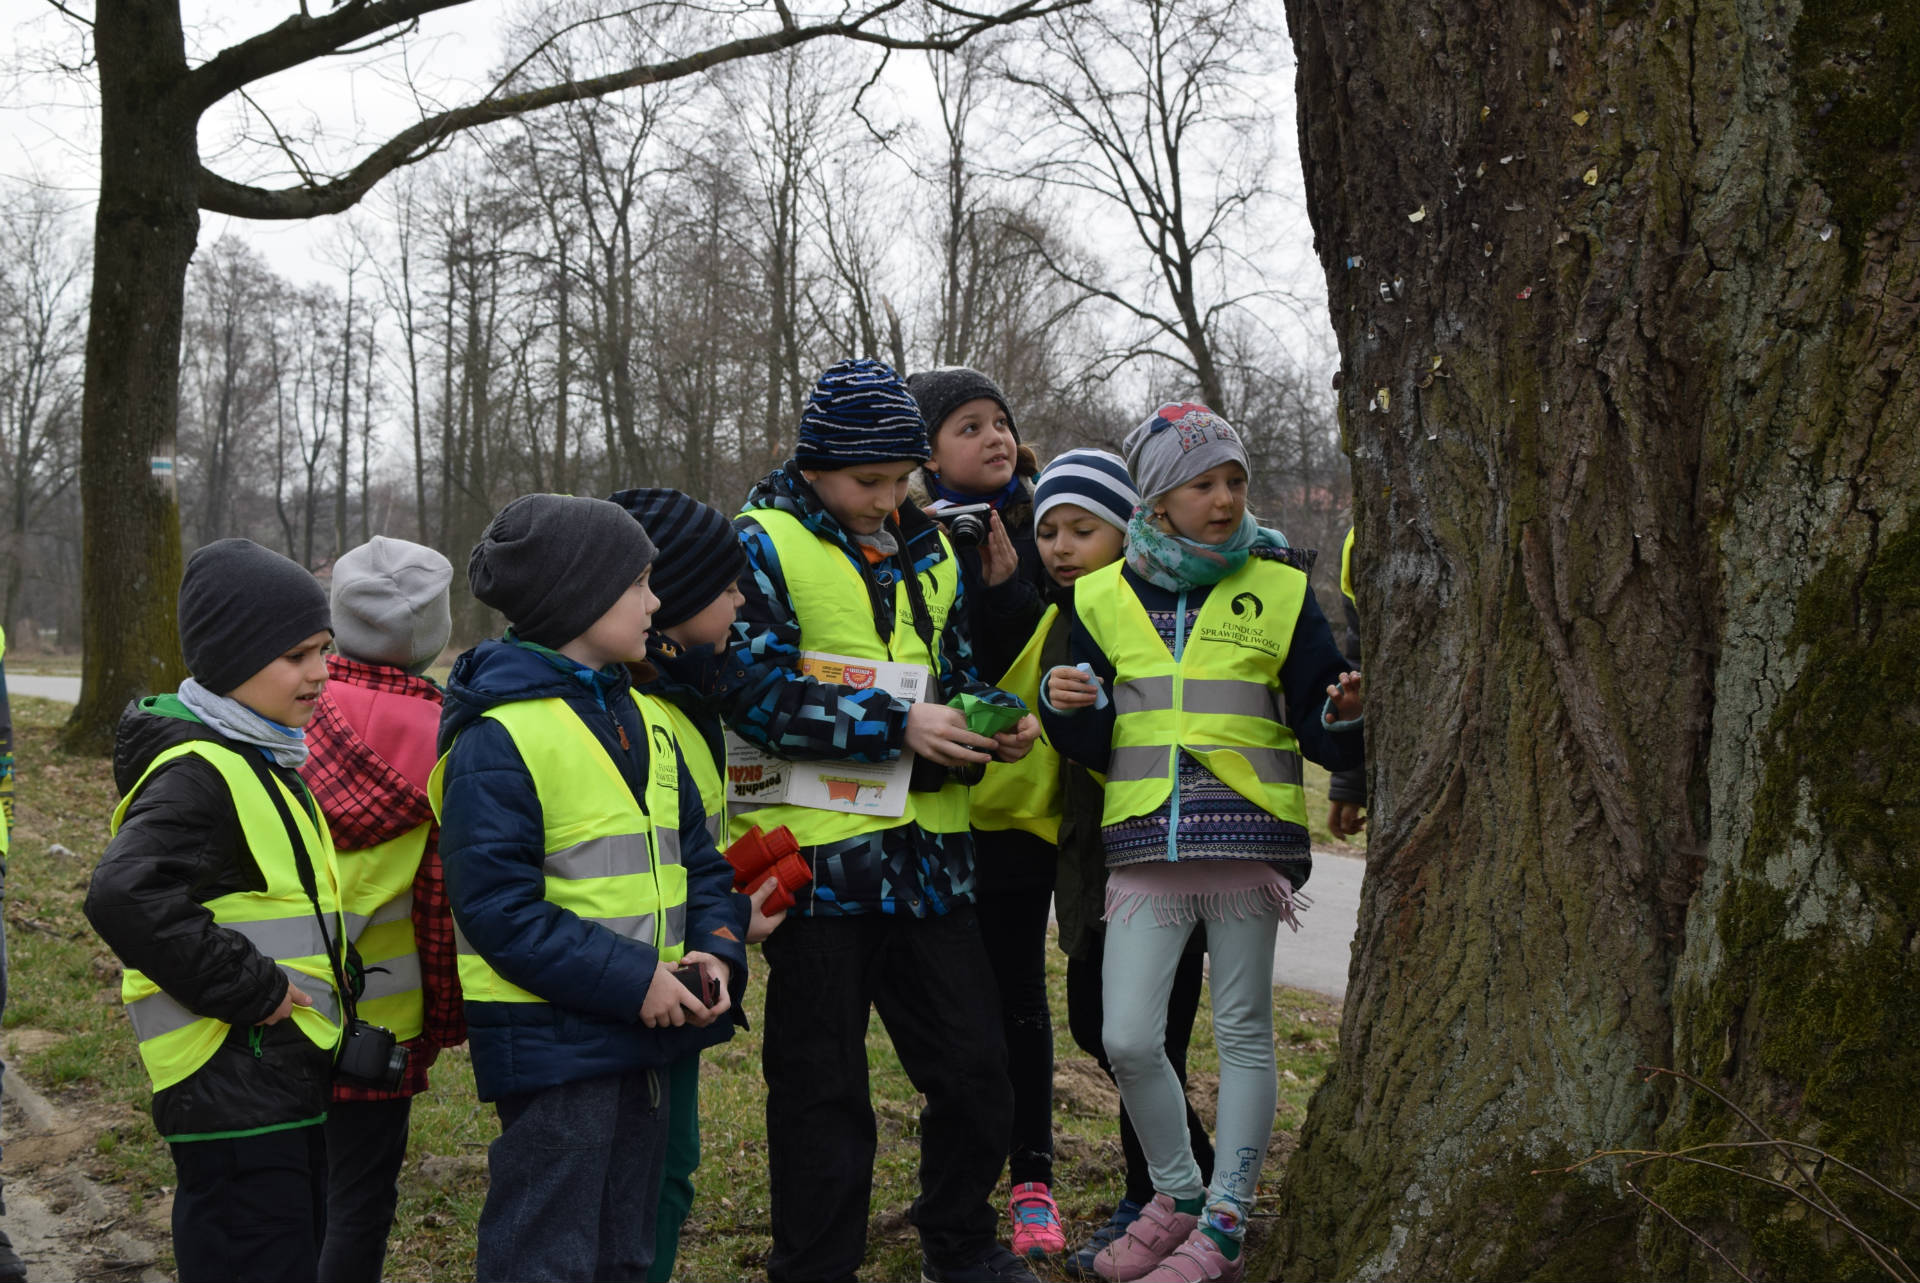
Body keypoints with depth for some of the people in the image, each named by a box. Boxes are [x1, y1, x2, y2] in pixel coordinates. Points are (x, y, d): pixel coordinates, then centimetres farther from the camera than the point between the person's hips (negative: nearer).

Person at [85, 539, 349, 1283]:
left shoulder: (266, 761, 15)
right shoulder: (198, 772, -17)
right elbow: (126, 895, -32)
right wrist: (248, 990, -25)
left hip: (287, 1076, 10)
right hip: (230, 1081, -10)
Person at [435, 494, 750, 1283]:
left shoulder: (640, 718, 11)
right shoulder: (499, 737, -15)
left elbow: (694, 855, 15)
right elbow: (498, 906, -19)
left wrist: (717, 946, -4)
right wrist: (630, 980, -21)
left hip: (645, 1029, 8)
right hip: (551, 1040, -8)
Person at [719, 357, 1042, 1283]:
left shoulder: (928, 549, 13)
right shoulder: (766, 545, -6)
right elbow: (755, 693, -15)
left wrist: (997, 719, -2)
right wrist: (898, 725, -20)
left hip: (926, 852, 6)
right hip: (817, 854, -5)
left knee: (973, 1066, 11)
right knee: (822, 1085, 5)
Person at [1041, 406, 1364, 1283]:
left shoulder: (1279, 589, 4)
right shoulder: (1105, 597, 9)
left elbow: (1319, 728, 4)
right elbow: (1093, 746, 11)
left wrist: (1341, 715, -18)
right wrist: (1068, 708, -10)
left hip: (1247, 838, -1)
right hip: (1145, 845, 2)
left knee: (1242, 1034, 4)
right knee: (1127, 1039, -3)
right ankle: (1177, 1196, 20)